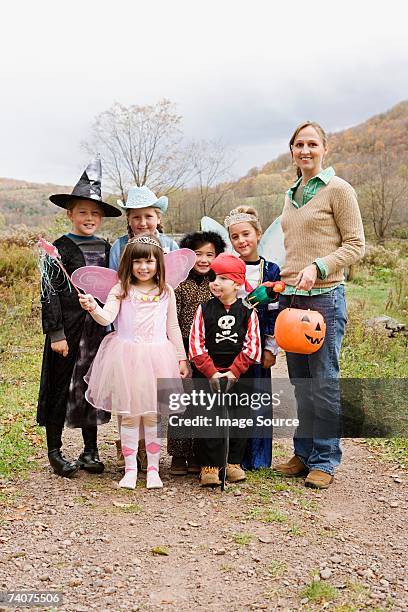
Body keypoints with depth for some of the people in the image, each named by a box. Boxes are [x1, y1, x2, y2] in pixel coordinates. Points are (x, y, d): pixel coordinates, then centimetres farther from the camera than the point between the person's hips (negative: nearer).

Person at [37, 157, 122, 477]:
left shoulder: (105, 248, 9)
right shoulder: (61, 247, -6)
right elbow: (49, 293, -9)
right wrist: (56, 333, -14)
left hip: (97, 328, 5)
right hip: (67, 327, -5)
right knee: (61, 387, 4)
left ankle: (90, 451, 24)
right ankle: (55, 452, 18)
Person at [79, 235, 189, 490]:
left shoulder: (166, 292, 6)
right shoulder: (121, 290, 0)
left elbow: (173, 327, 10)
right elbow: (107, 317, -14)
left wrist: (181, 357, 9)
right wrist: (93, 307, -35)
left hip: (157, 358, 1)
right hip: (126, 357, -1)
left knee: (153, 415, 7)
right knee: (129, 416, 5)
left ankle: (153, 468, 20)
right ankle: (130, 469, 18)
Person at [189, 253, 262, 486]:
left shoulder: (248, 312, -1)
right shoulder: (204, 310, -1)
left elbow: (252, 347, -4)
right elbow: (196, 344, -5)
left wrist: (234, 371, -12)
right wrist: (211, 372, -12)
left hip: (239, 375, 1)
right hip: (209, 373, -1)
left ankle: (234, 463, 19)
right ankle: (210, 466, 3)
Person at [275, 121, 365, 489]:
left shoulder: (338, 189, -4)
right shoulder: (292, 195, 17)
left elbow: (355, 246, -7)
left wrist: (318, 267, -19)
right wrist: (282, 280, 11)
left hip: (324, 296, -7)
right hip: (291, 296, 7)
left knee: (324, 381, -2)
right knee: (300, 382, 12)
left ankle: (325, 462, 10)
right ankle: (303, 454, 23)